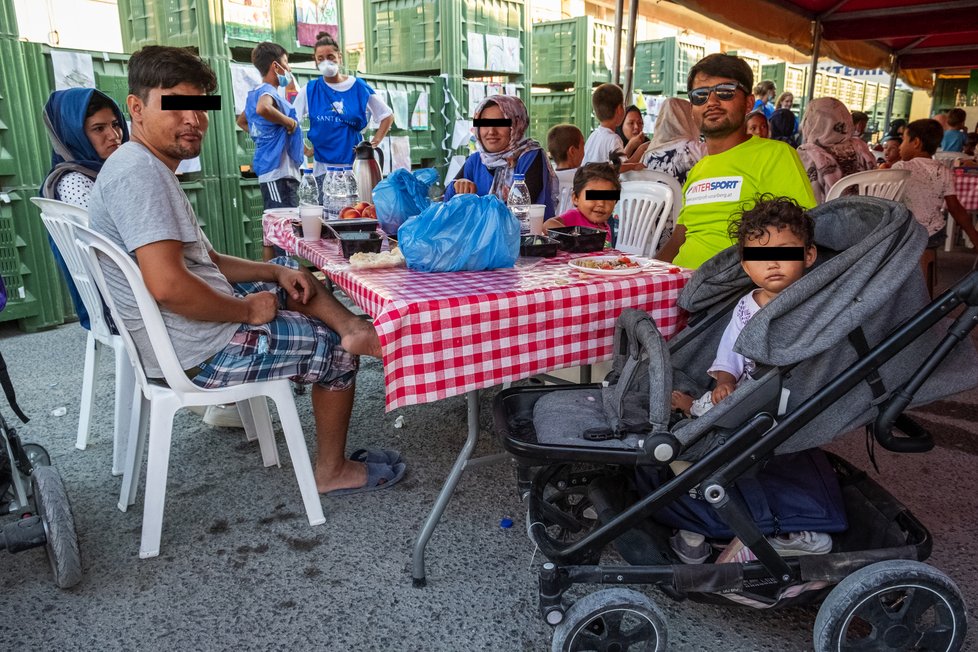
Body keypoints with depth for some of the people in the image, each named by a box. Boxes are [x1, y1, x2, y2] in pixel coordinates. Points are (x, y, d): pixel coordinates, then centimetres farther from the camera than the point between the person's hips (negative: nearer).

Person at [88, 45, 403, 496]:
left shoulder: (148, 168, 13)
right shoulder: (139, 170, -21)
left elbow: (204, 262, 16)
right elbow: (167, 285, -32)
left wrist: (277, 273, 3)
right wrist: (248, 311, -18)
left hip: (174, 332, 10)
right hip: (196, 350, -10)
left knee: (288, 274, 20)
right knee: (335, 351, 4)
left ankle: (355, 330, -1)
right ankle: (332, 472, 17)